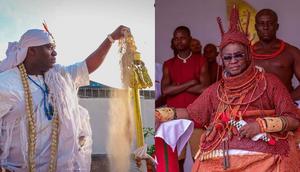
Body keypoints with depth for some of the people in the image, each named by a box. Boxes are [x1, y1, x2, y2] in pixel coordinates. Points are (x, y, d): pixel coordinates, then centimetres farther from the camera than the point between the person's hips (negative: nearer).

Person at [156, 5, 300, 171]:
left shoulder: (269, 82, 6)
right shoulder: (216, 89, 17)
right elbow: (190, 113, 16)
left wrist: (261, 125, -11)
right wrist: (158, 113, 6)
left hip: (262, 157, -2)